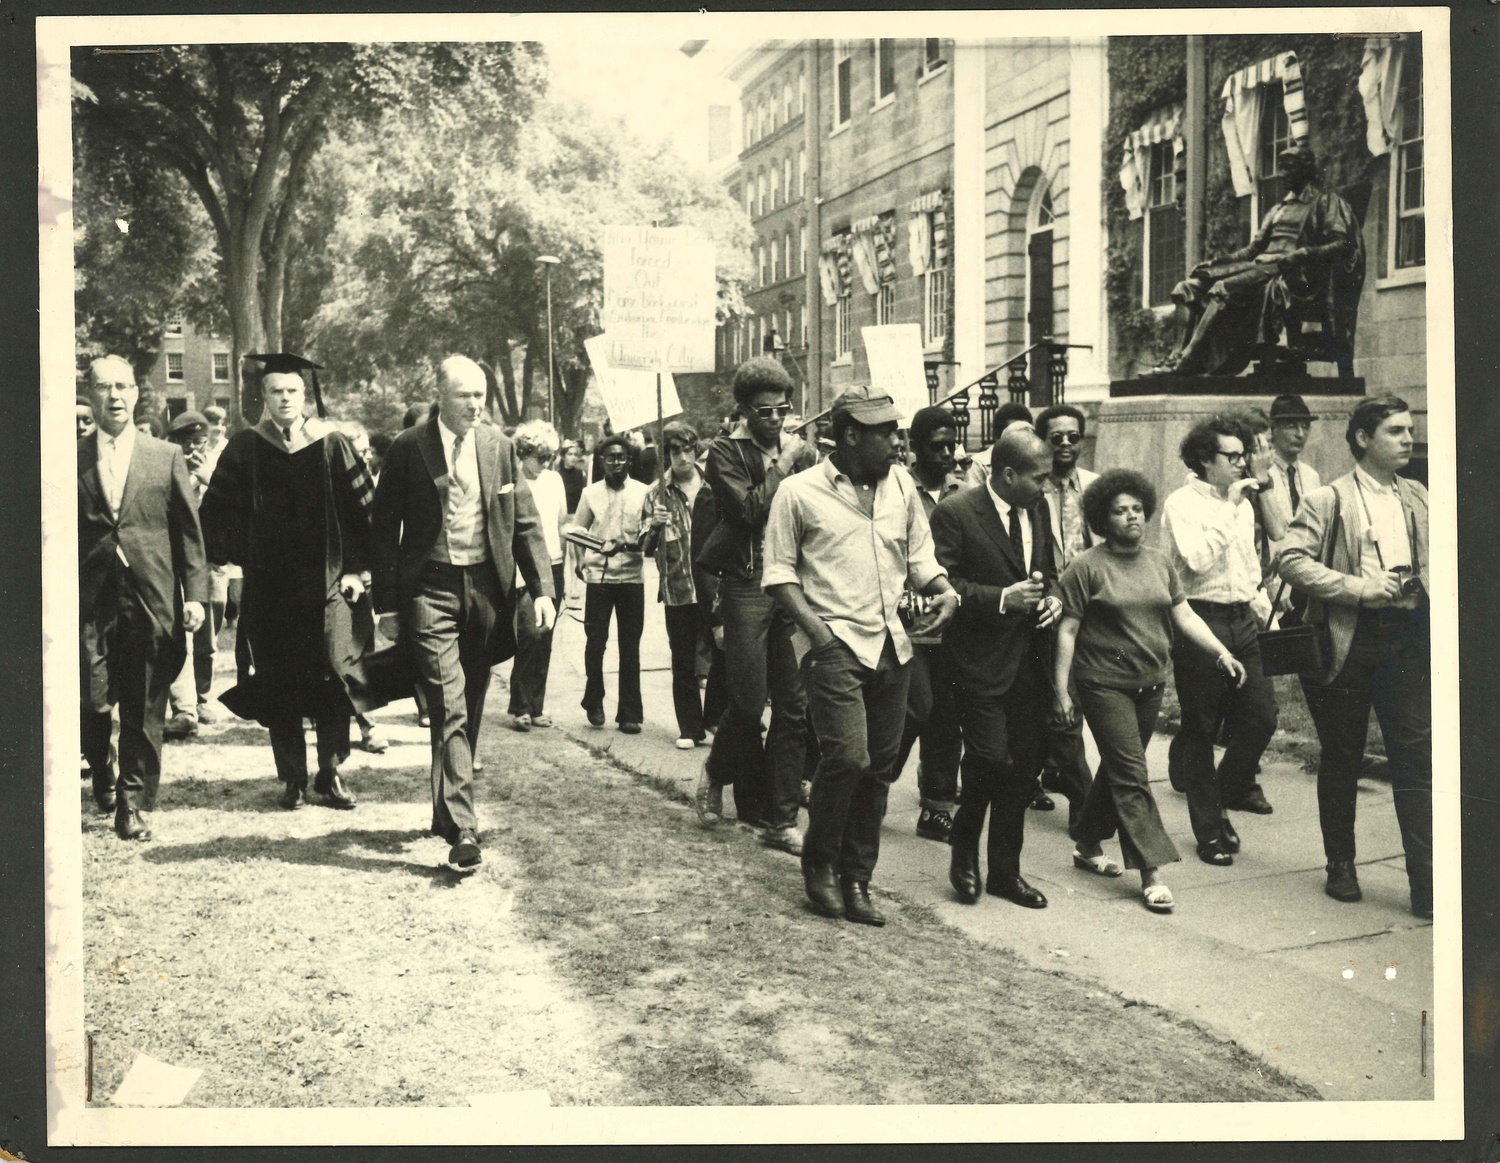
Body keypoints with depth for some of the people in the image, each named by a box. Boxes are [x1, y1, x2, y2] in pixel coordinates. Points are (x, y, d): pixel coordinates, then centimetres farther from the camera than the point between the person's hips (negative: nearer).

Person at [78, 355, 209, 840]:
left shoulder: (167, 456, 8)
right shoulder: (70, 458, 6)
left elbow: (189, 530, 7)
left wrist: (195, 594, -1)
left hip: (152, 600, 1)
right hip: (91, 600, 0)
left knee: (145, 710, 3)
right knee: (92, 700, -6)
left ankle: (133, 803, 15)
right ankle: (101, 770, 26)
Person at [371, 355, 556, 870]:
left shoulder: (499, 446, 6)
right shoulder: (408, 449, -3)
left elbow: (525, 522, 9)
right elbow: (385, 529, 0)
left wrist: (542, 589, 0)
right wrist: (388, 604, -4)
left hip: (486, 588, 4)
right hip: (431, 589, -4)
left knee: (469, 711, 12)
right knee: (449, 707, -12)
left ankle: (448, 810, 29)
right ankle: (461, 828, -15)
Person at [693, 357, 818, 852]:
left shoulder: (801, 450, 12)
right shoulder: (725, 452, 0)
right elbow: (748, 508, -14)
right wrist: (782, 465, -9)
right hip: (747, 585, -4)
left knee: (795, 706, 2)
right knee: (749, 702, -4)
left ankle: (780, 819, 10)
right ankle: (715, 776, 26)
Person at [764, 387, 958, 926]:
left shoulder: (900, 485, 11)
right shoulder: (799, 492, -4)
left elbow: (919, 557, 19)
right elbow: (779, 571, -2)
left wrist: (945, 592, -1)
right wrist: (812, 626, -14)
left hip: (891, 644, 6)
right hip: (835, 644, -5)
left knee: (879, 765, 7)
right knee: (847, 756, -17)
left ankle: (855, 880, 21)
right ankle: (818, 866, 6)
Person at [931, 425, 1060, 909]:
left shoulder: (1038, 509, 11)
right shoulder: (956, 513, -11)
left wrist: (1052, 595, 3)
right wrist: (1001, 598, -20)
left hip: (1029, 664, 6)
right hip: (981, 664, -6)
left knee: (1023, 769, 9)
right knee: (991, 761, -12)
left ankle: (1005, 871, 22)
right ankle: (964, 848, 16)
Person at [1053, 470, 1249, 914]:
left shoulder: (1160, 563, 10)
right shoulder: (1086, 567, -7)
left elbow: (1184, 616, 11)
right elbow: (1067, 630, -7)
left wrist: (1221, 652, -2)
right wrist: (1061, 689, -11)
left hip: (1150, 685, 6)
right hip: (1105, 685, -6)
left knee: (1118, 770, 15)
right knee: (1131, 775, -9)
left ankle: (1087, 845, 32)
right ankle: (1151, 873, -9)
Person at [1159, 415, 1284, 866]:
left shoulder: (1243, 503, 15)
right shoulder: (1182, 503, -7)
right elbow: (1196, 559, -22)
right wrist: (1230, 509, -17)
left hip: (1242, 621, 6)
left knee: (1261, 715, 0)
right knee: (1200, 730, 3)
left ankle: (1232, 787, 27)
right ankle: (1211, 829, 14)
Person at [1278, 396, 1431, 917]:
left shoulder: (1418, 498, 13)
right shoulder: (1328, 500, -2)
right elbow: (1292, 560, -12)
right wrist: (1359, 587, -18)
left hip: (1407, 636, 3)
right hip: (1350, 637, -3)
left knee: (1416, 757, -2)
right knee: (1341, 757, 8)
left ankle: (1426, 884, 0)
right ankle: (1341, 868, 24)